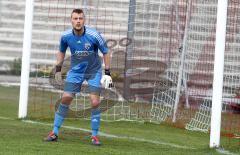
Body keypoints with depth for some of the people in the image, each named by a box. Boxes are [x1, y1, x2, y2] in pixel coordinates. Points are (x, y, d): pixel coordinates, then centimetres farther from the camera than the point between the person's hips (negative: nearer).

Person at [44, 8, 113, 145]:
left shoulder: (94, 35, -21)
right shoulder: (66, 36, -12)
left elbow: (105, 52, -7)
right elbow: (61, 51, 10)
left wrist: (107, 72, -8)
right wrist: (58, 69, 6)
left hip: (94, 71, -2)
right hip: (76, 70, 2)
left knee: (95, 102, -11)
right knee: (66, 98, -8)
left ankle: (95, 135, 4)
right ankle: (55, 132, 3)